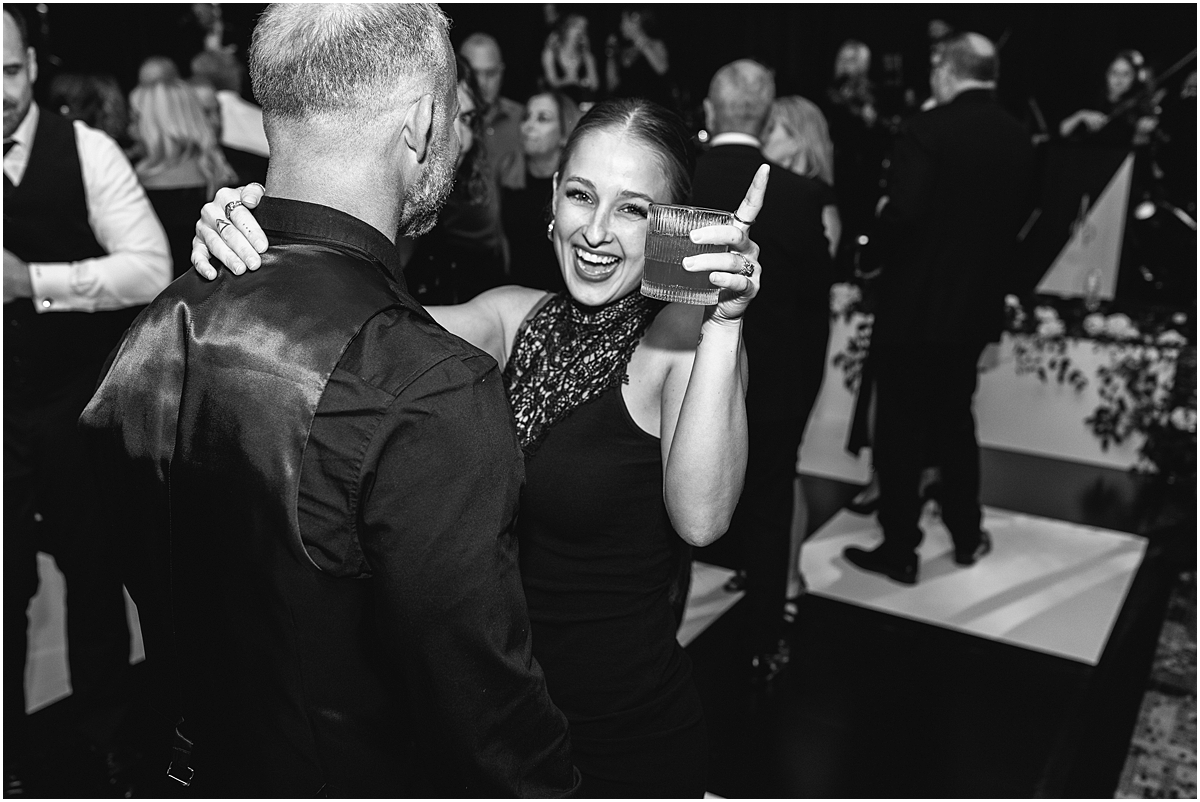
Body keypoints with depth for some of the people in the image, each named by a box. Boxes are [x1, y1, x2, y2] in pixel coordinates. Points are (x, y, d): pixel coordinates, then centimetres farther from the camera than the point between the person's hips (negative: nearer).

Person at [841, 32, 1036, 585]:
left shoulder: (927, 131, -17)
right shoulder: (1018, 137, 4)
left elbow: (902, 217, -23)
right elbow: (1018, 216, 9)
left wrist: (881, 220, -3)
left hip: (916, 301, -7)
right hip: (979, 301, 7)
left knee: (900, 430, 4)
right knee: (955, 420, 21)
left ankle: (899, 551, 12)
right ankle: (966, 536, 31)